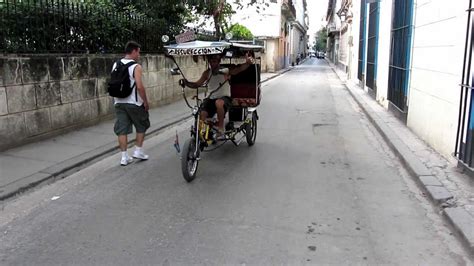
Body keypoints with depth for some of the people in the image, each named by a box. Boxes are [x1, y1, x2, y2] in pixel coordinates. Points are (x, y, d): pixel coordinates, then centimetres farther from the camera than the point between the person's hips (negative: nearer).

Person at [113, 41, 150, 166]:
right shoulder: (136, 67, -12)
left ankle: (124, 157, 9)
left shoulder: (116, 65, 8)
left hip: (119, 102, 6)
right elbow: (139, 86, -20)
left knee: (122, 129, 7)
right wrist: (145, 101, -11)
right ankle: (138, 151, 16)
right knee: (141, 126, 14)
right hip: (133, 103, -6)